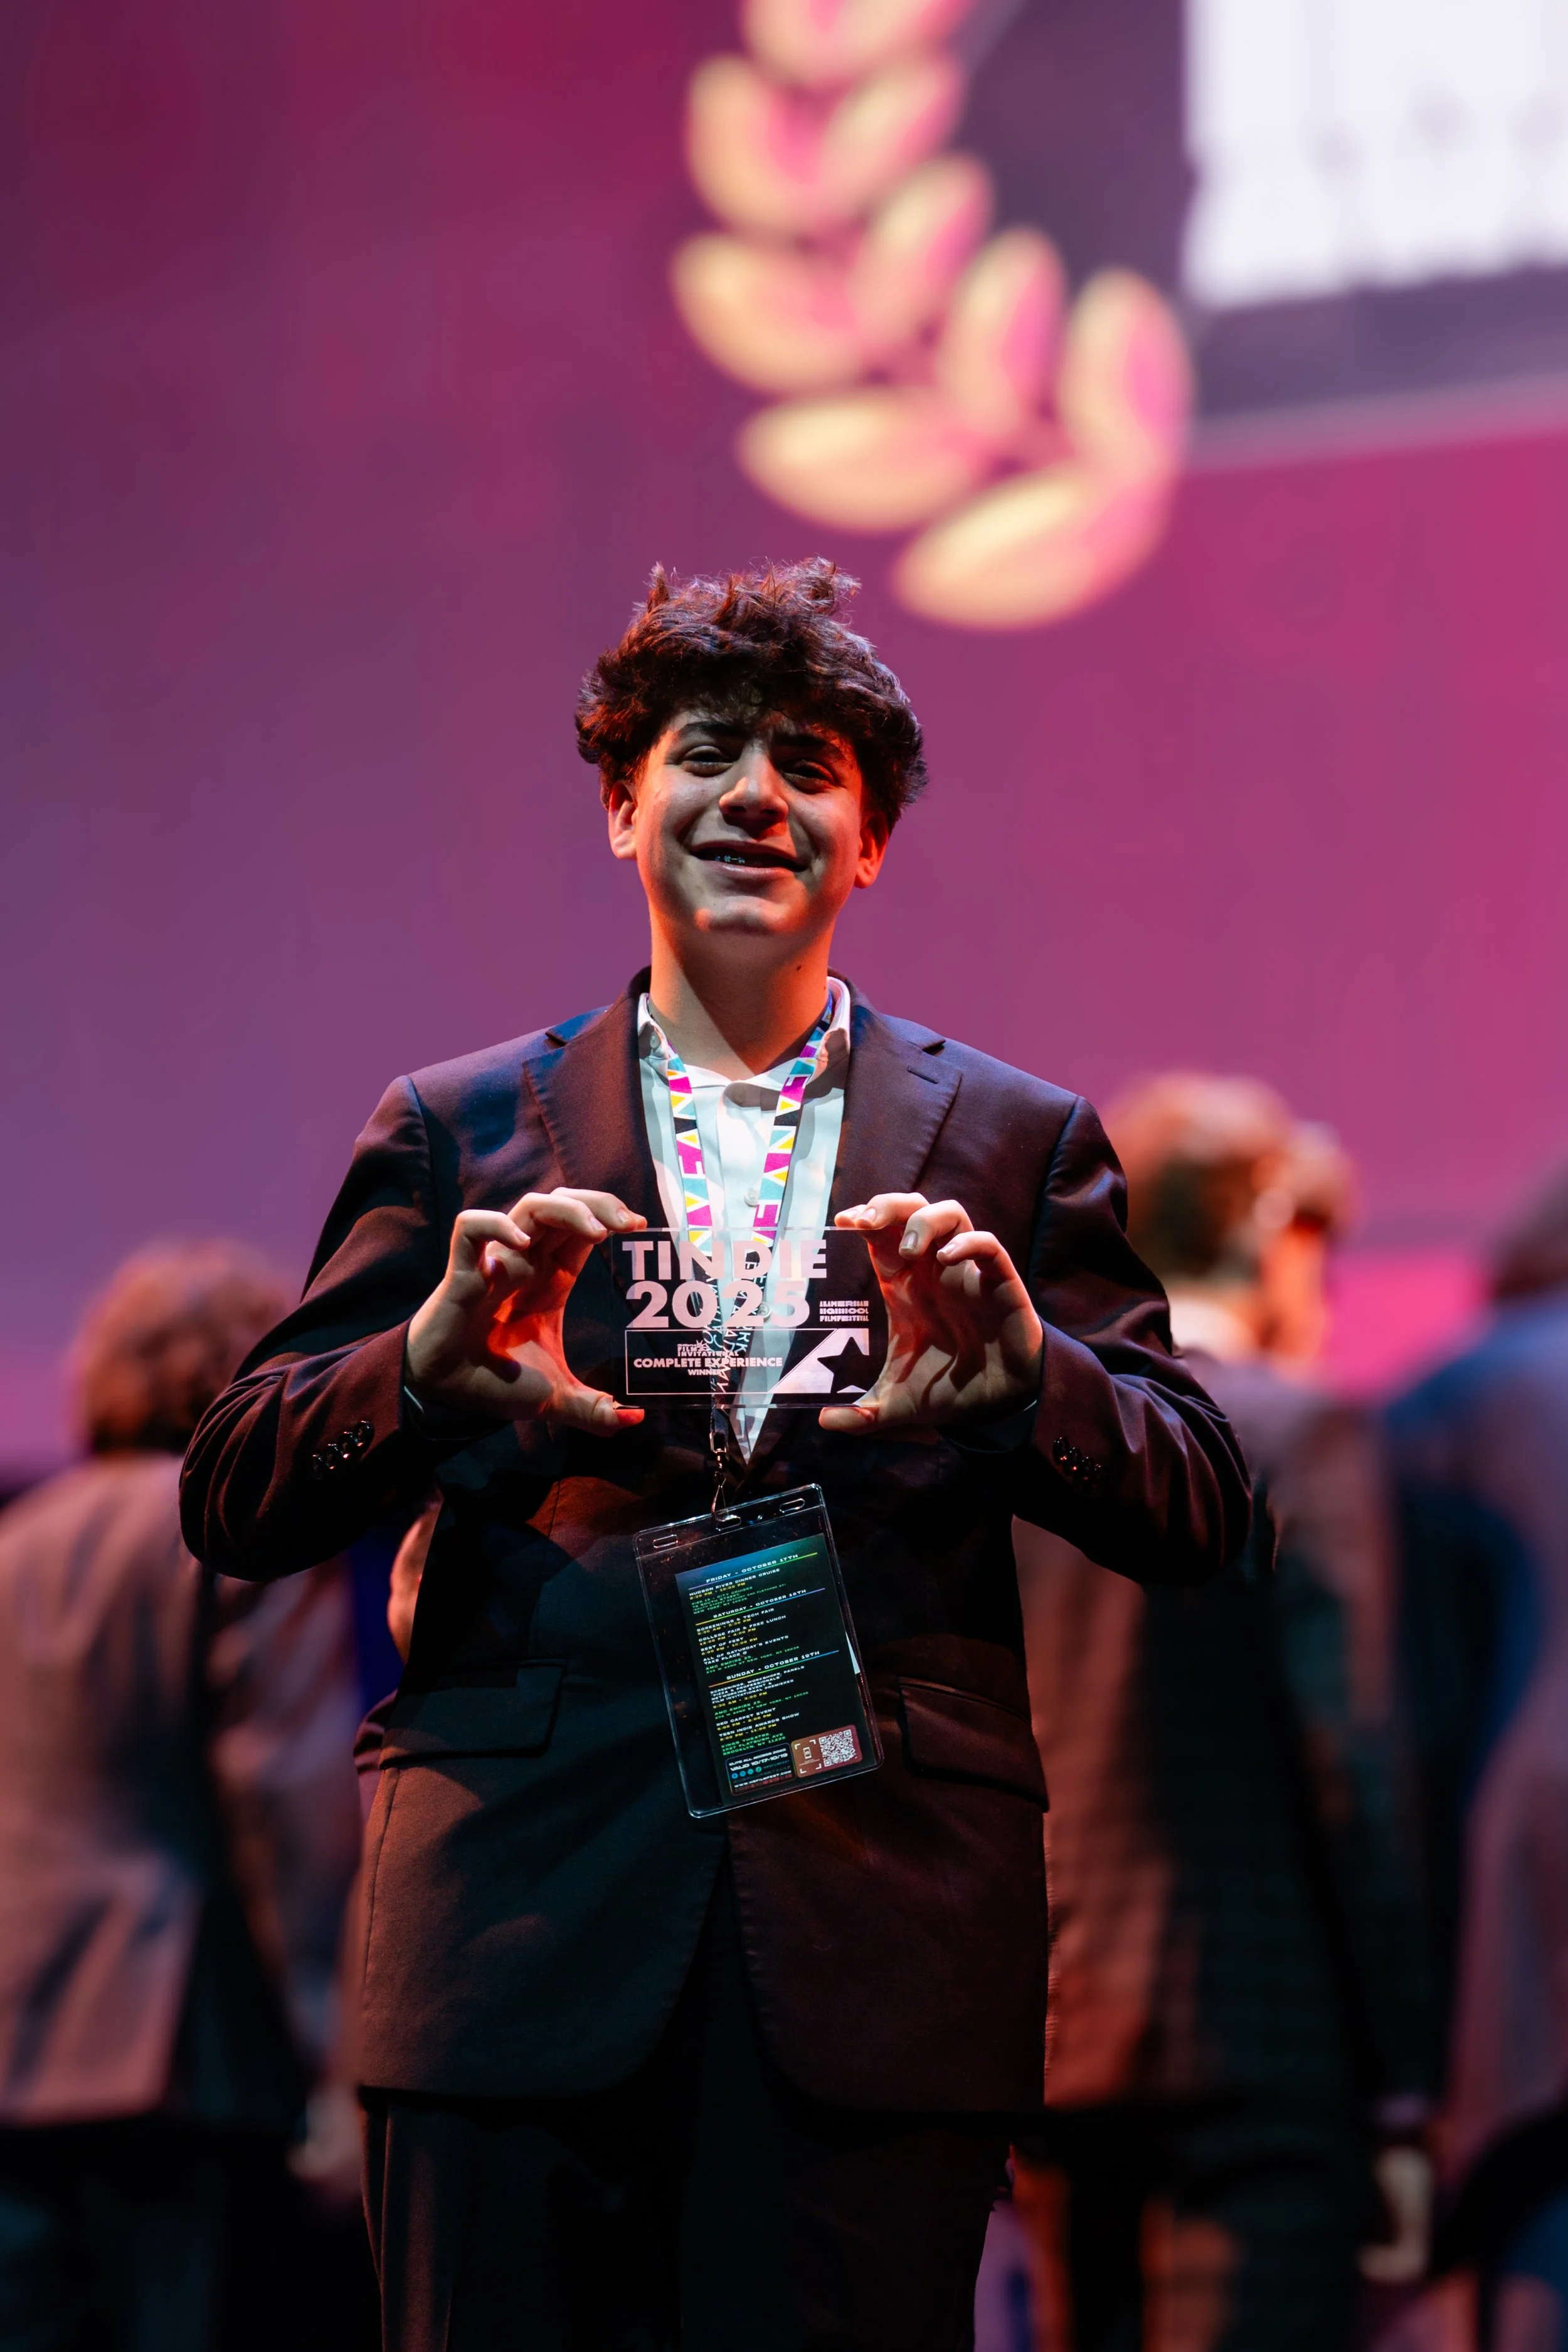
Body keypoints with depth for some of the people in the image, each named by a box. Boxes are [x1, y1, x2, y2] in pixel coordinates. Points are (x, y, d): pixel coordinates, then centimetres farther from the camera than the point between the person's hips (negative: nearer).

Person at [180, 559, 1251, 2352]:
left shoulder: (1015, 1142, 15)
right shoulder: (456, 1131, 13)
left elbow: (1195, 1514, 7)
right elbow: (235, 1502, 7)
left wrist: (1027, 1377, -15)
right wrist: (429, 1364, -14)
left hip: (877, 1954, 0)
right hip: (523, 1924, 0)